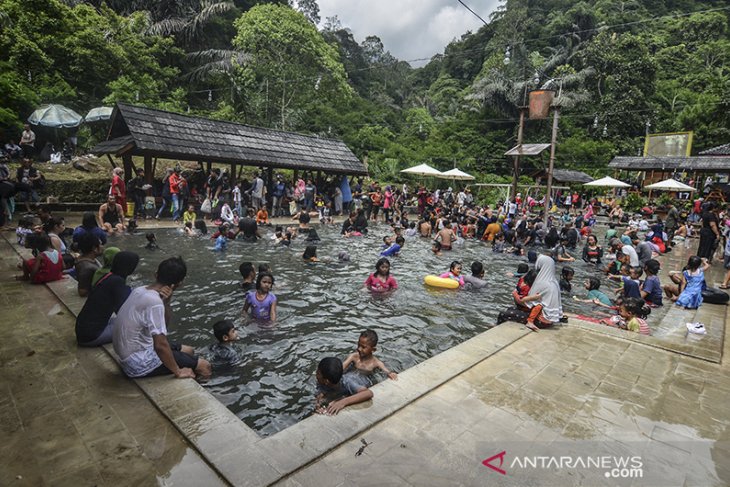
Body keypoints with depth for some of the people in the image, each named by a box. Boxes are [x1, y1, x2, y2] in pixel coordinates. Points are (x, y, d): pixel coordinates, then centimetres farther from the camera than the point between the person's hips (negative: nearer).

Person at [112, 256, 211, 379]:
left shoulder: (140, 290, -1)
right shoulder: (155, 303, -28)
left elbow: (164, 322, 8)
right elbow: (161, 345, -29)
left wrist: (166, 302, -11)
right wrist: (178, 372, -17)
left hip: (128, 354, 9)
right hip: (140, 364, -9)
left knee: (189, 350, 23)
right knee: (204, 366, -4)